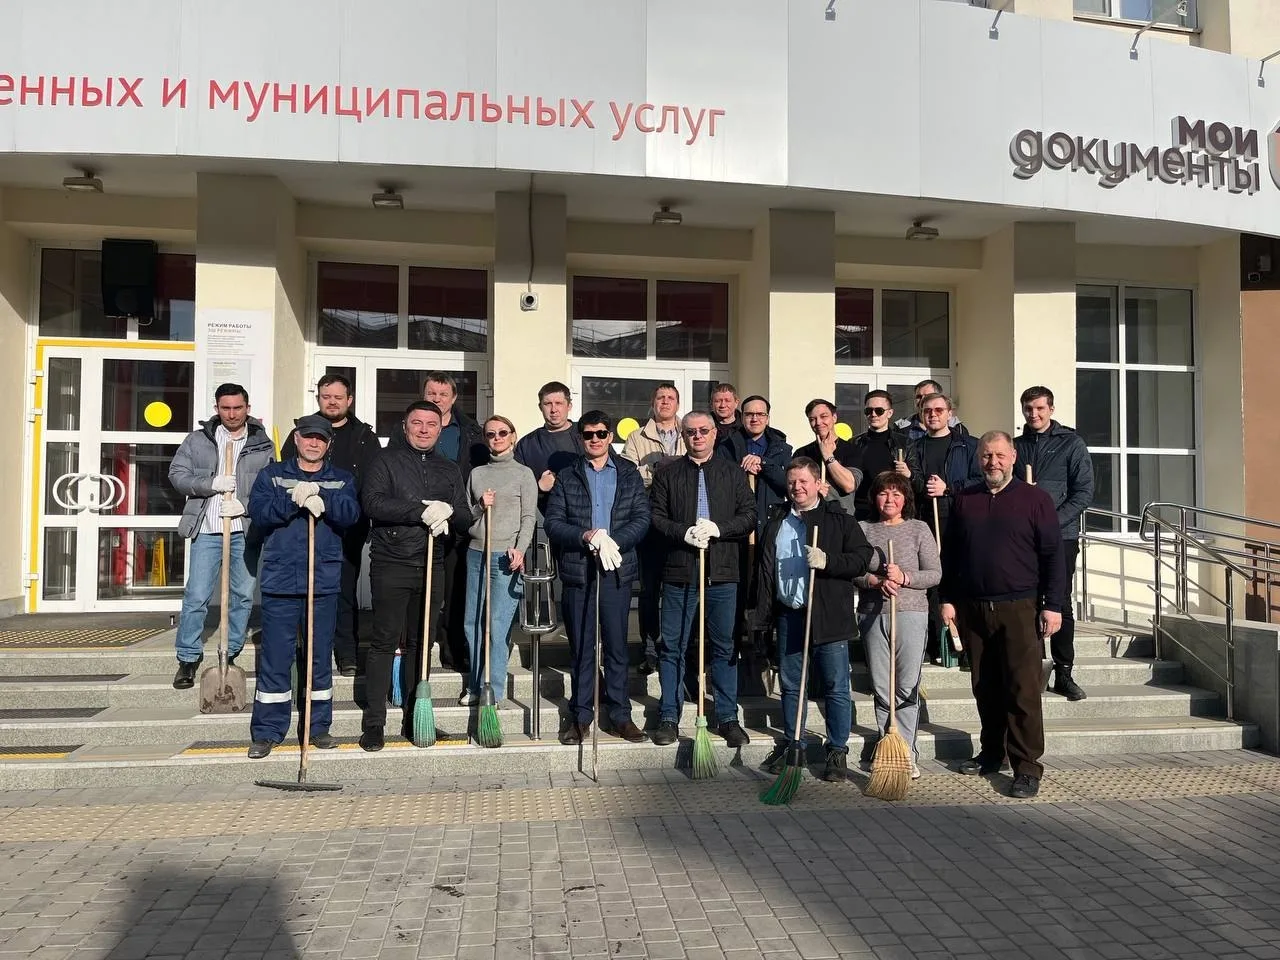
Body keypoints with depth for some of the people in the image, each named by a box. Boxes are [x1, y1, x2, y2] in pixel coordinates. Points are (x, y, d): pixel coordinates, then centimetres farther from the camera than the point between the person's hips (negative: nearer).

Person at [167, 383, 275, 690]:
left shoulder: (263, 445, 6)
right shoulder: (197, 440, 7)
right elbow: (177, 474, 2)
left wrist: (245, 505, -15)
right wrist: (211, 484, -13)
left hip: (246, 531, 1)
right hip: (207, 530, -1)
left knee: (243, 596, 8)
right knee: (196, 596, -2)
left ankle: (231, 655, 23)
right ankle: (188, 658, 10)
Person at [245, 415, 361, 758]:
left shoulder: (341, 479, 12)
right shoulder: (272, 475, 10)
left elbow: (351, 514, -6)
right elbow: (258, 512, -6)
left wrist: (319, 496, -20)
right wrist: (294, 501, -19)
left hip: (324, 581, 1)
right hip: (280, 580, -1)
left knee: (320, 657, 7)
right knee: (275, 658, 1)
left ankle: (318, 727, 18)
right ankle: (267, 731, 10)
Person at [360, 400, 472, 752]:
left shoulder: (450, 470, 17)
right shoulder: (387, 460, 4)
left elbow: (464, 521, 13)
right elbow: (372, 501, -13)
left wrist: (447, 512, -11)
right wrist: (422, 511, -18)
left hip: (431, 565, 4)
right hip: (391, 563, -4)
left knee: (420, 642, 9)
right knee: (385, 640, -3)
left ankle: (414, 717, 18)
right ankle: (373, 722, 3)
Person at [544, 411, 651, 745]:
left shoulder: (629, 474, 8)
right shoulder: (567, 476, 7)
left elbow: (642, 518, -1)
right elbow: (553, 523, 0)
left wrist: (612, 541, -15)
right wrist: (584, 536, -16)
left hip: (617, 570, 0)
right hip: (577, 571, 0)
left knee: (617, 645, 6)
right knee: (581, 647, 7)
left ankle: (620, 713, 16)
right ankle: (580, 715, 17)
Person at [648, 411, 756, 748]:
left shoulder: (733, 474, 11)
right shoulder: (667, 474, 9)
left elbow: (749, 517, 4)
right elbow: (656, 517, 2)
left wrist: (718, 529, -12)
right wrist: (684, 532, -14)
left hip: (723, 572, 1)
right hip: (679, 571, 0)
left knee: (724, 646, 7)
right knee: (672, 646, 3)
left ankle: (728, 718, 17)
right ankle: (669, 717, 13)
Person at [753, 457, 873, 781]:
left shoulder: (839, 519, -1)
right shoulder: (776, 520, 14)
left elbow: (863, 557, -6)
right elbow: (763, 565, 21)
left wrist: (827, 561, -20)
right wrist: (762, 608, 16)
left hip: (828, 616, -4)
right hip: (788, 614, 5)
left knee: (836, 687, 1)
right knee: (790, 685, 13)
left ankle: (838, 752, 12)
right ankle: (791, 745, 27)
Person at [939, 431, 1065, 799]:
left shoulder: (1034, 499, 0)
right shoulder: (963, 500, 10)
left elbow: (1053, 555, -2)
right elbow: (949, 553, 14)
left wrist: (1053, 605, -8)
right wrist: (947, 599, 8)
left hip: (1020, 608, -4)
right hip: (973, 609, 4)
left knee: (1023, 690, -5)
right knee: (985, 688, 12)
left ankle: (1027, 766, 2)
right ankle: (992, 753, 26)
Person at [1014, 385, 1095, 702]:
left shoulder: (1071, 443, 2)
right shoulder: (1016, 445, 12)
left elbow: (1084, 492, -4)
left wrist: (1052, 521, -14)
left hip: (1061, 536, -2)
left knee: (1060, 604, 1)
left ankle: (1064, 673, 11)